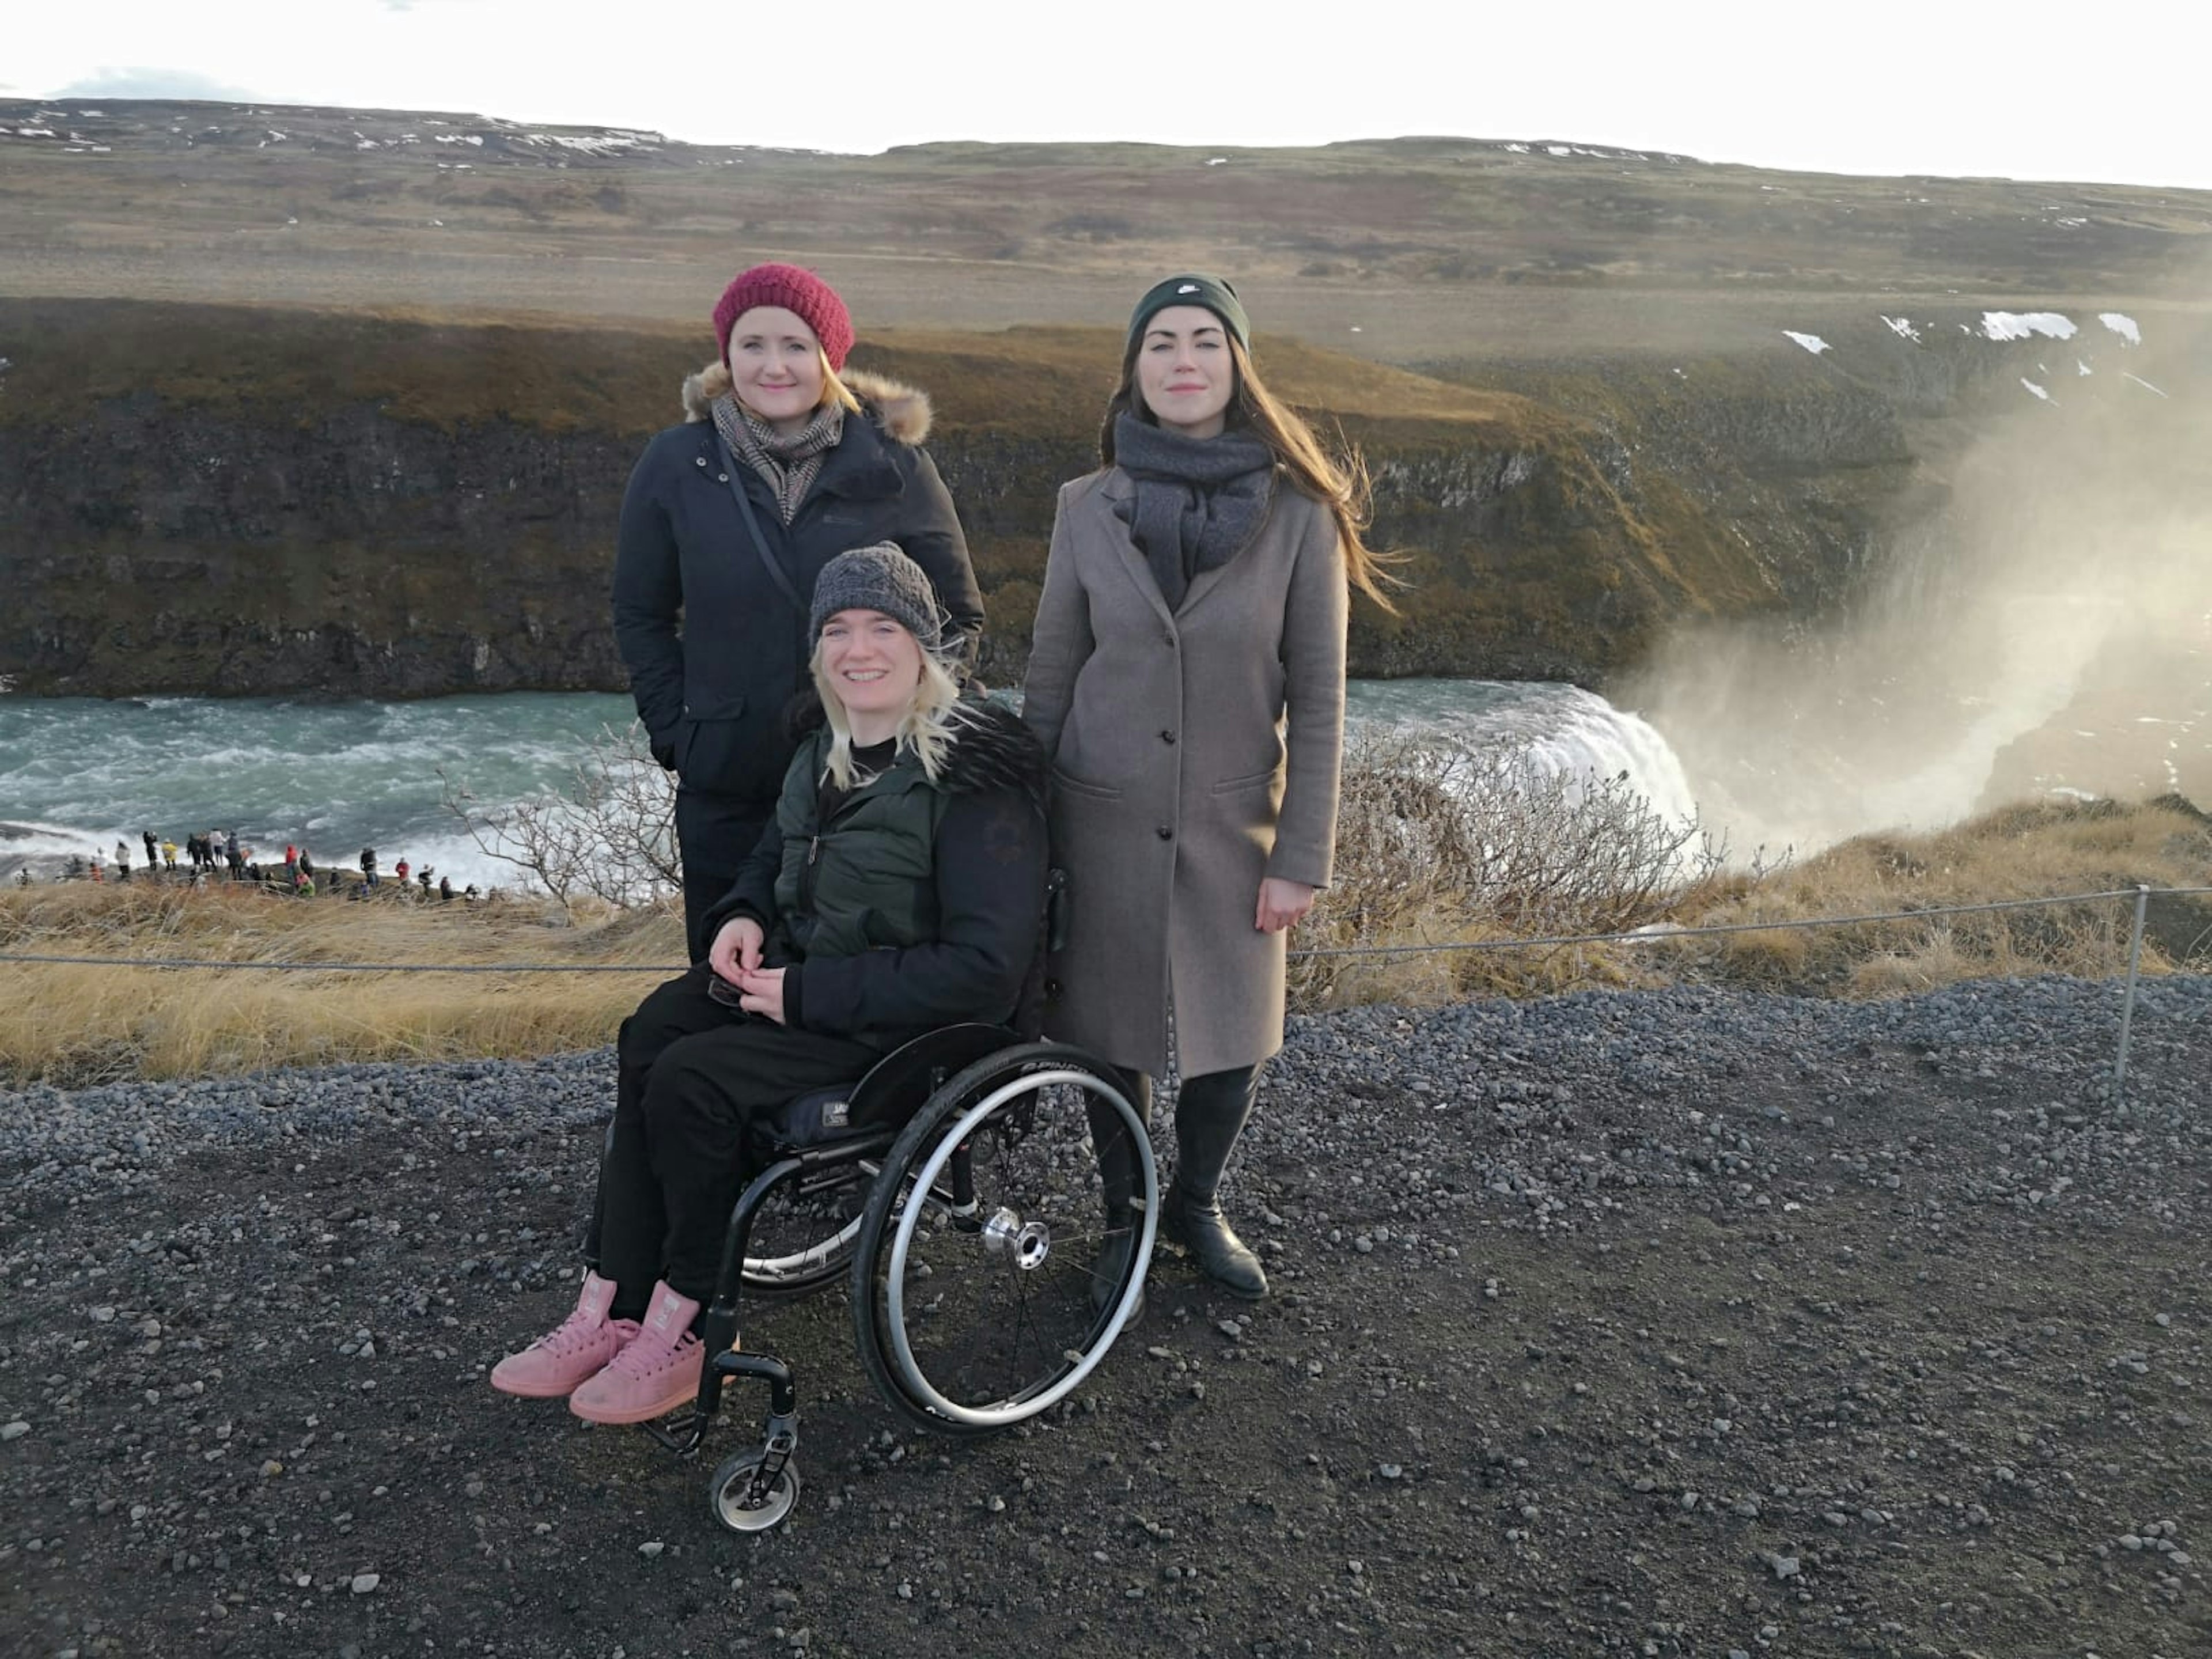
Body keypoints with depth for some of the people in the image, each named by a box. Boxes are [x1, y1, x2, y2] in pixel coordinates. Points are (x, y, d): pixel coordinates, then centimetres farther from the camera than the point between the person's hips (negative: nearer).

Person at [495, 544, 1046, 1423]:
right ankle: (614, 1310, -10)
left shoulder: (973, 774, -19)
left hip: (905, 1019, -8)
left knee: (691, 1079, -22)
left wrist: (809, 991, -22)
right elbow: (775, 858, 25)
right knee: (649, 1036, -17)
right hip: (796, 972, 8)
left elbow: (987, 967, -24)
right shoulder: (826, 749, 7)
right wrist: (742, 915, 0)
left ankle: (679, 1329, -4)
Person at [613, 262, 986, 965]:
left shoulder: (893, 464, -3)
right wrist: (673, 734, 1)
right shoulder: (676, 465, -1)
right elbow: (641, 615, 9)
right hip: (726, 788, 1)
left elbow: (960, 612, 7)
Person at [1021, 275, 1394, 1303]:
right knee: (1114, 1042, 10)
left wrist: (1302, 858, -7)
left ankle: (1195, 1208, 38)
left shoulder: (1298, 513, -7)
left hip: (1232, 827, 0)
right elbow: (1049, 681, 4)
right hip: (1104, 818, 1)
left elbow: (1317, 703, -5)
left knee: (1233, 1046, 10)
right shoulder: (1090, 508, -2)